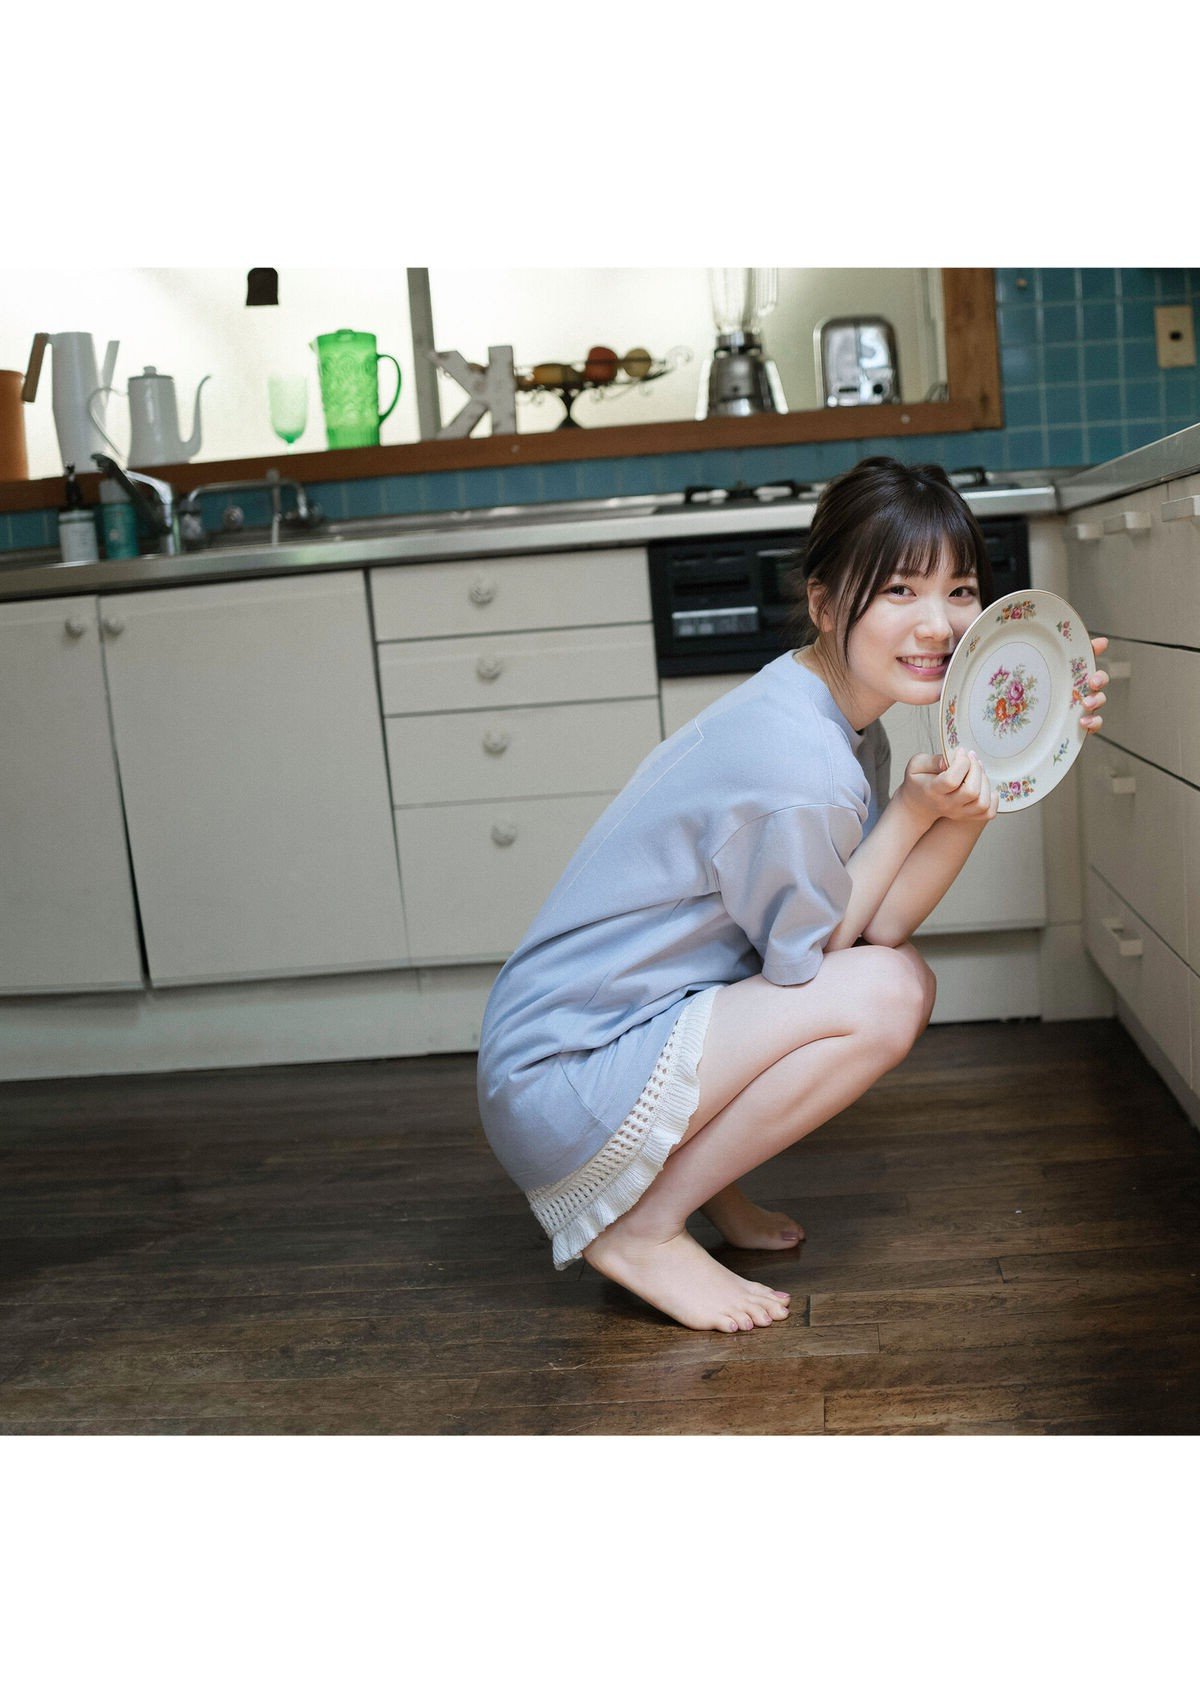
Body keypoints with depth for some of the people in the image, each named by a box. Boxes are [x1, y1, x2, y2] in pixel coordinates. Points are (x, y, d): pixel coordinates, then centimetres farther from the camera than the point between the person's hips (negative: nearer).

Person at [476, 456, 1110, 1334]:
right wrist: (918, 809, -14)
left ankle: (686, 1173, 13)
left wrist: (977, 787, -9)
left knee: (906, 977, 7)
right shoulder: (797, 769, -25)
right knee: (883, 993, -20)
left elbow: (876, 922, 0)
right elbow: (813, 959, -11)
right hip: (559, 1089, -9)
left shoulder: (845, 723, 5)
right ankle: (641, 1226, -8)